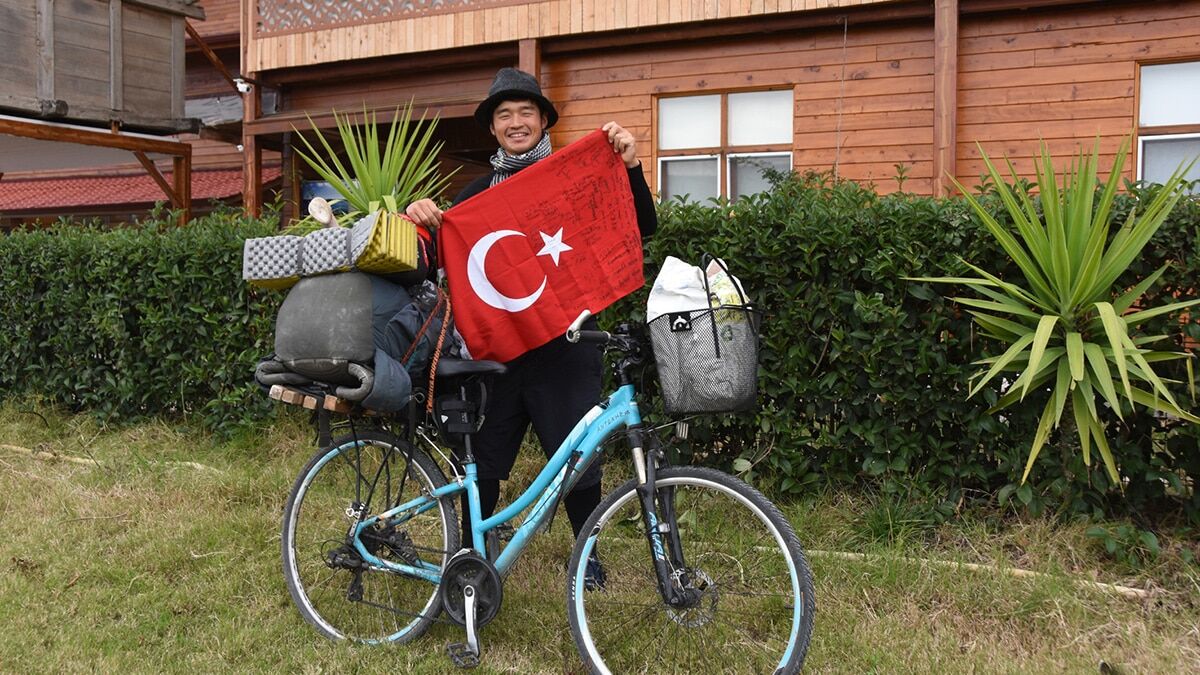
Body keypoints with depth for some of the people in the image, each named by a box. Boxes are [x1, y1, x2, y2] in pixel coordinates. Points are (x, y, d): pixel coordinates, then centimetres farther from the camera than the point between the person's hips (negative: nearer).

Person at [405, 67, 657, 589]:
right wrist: (420, 215, -11)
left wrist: (631, 168, -17)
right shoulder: (479, 192, 14)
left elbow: (641, 229, -2)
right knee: (483, 460, 7)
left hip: (564, 345, -2)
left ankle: (586, 556, 24)